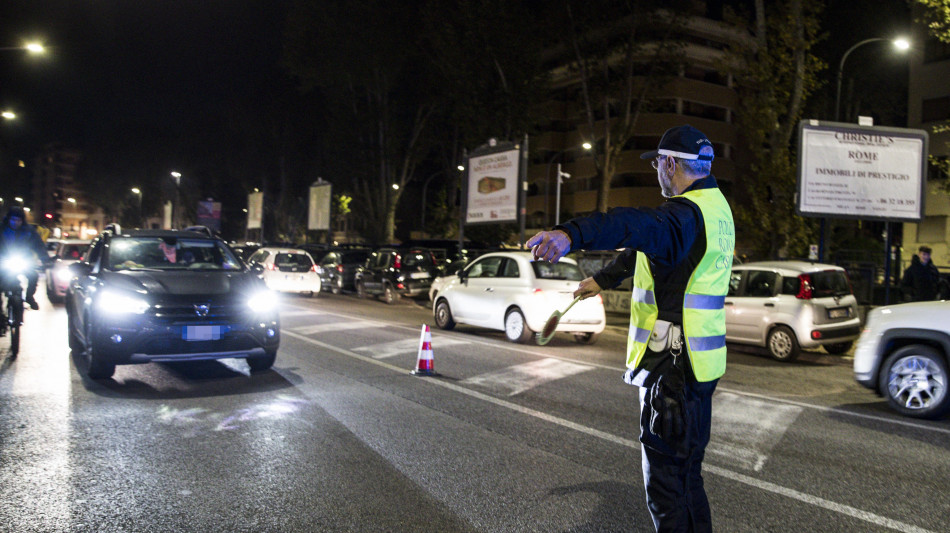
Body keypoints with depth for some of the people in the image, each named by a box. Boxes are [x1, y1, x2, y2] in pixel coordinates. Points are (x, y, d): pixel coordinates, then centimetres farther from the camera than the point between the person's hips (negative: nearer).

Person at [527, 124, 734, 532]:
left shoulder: (686, 213, -19)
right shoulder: (715, 207, 15)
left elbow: (639, 226, -43)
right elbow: (644, 247, 25)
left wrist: (571, 235, -59)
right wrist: (603, 279, 36)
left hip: (673, 365, -10)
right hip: (699, 361, 10)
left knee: (665, 477, 1)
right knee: (687, 472, 22)